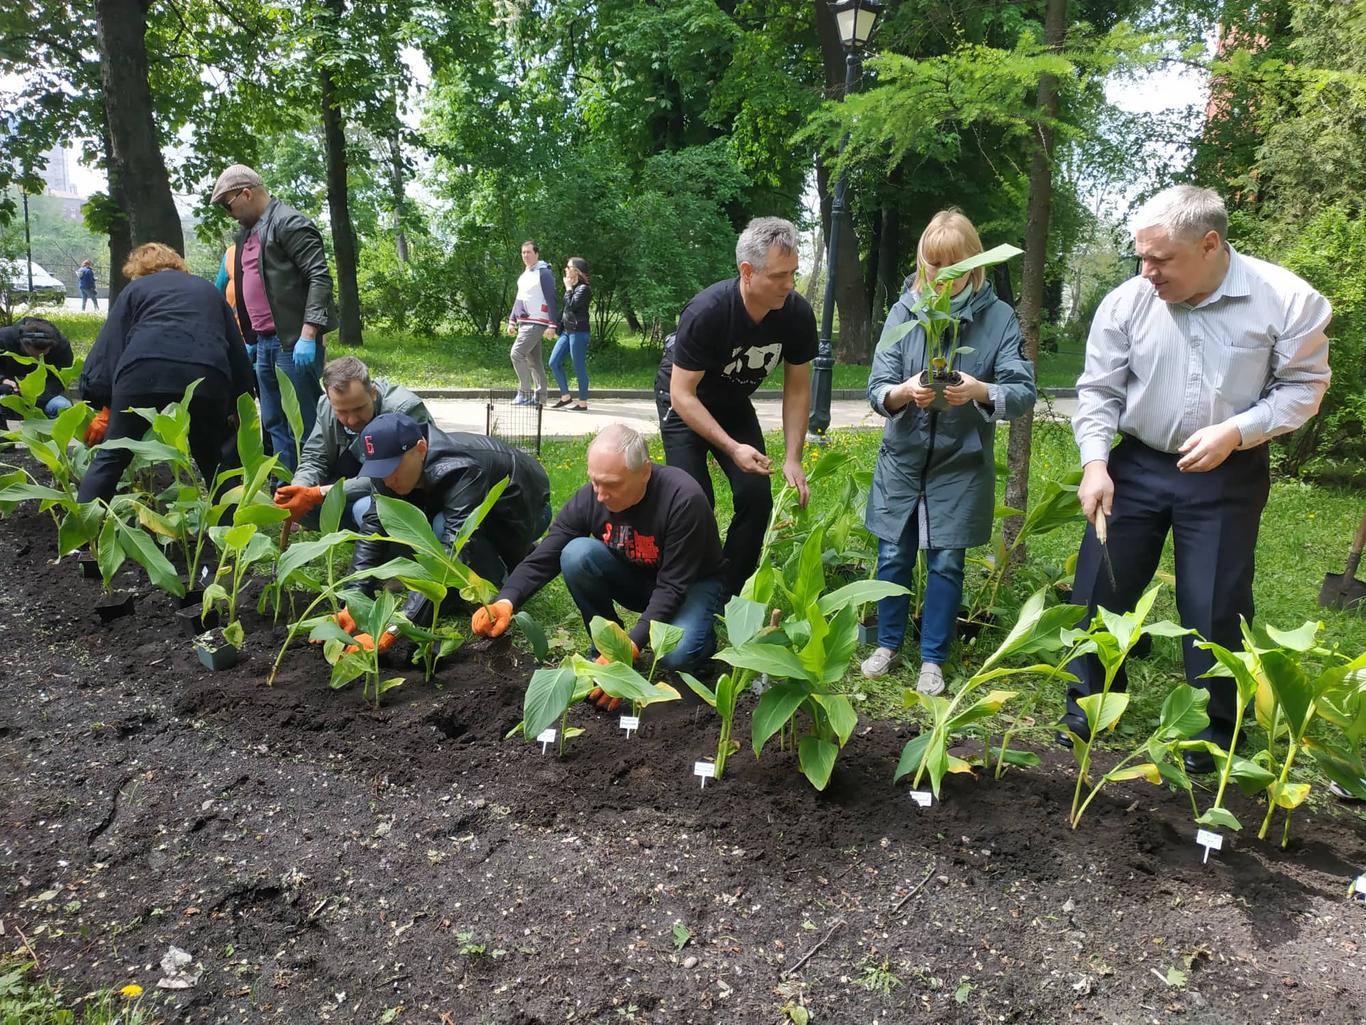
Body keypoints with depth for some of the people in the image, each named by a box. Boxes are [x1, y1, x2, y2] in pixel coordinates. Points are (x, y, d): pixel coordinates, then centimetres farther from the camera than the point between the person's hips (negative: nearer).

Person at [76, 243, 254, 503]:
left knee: (110, 459, 13)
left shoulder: (135, 289, 27)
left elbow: (109, 346, 14)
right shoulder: (209, 290, 35)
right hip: (206, 378, 1)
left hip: (143, 374, -1)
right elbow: (238, 354, 29)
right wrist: (239, 409, 31)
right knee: (216, 465, 18)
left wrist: (104, 409, 10)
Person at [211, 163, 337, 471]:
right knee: (273, 425, 11)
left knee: (303, 424, -5)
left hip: (293, 343, -9)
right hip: (264, 344, 9)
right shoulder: (248, 233, 19)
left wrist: (308, 335, -22)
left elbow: (320, 277, -16)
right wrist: (249, 339, 22)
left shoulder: (289, 223, -8)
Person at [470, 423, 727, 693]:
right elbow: (543, 558, -19)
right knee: (577, 553, -26)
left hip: (692, 583, -4)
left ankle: (701, 635, 3)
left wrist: (631, 646, -42)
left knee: (678, 654, -35)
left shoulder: (684, 499, -33)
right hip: (634, 578, 4)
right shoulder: (588, 498, -20)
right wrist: (506, 602, -39)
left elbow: (673, 586, -32)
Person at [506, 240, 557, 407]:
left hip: (536, 323, -9)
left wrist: (552, 325, -20)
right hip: (524, 323, 9)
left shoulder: (543, 273, -9)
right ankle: (539, 396, 13)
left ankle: (525, 392, -12)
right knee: (533, 360, 9)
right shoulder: (524, 275, 17)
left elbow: (551, 300, -14)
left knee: (517, 353, -16)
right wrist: (512, 321, 19)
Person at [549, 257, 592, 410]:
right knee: (554, 363, 4)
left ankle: (583, 402, 6)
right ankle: (565, 396, 13)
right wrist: (557, 326, 18)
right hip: (566, 331, 9)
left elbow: (571, 305, -21)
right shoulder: (572, 287, 16)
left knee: (579, 367, -3)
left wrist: (568, 288, -8)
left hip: (579, 332, -9)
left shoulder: (584, 289, -10)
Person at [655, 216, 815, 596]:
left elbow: (797, 389, -9)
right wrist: (733, 449, -36)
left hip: (734, 403, 4)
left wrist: (793, 459, -16)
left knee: (757, 497, -8)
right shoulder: (706, 312, -34)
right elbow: (683, 395, -29)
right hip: (684, 400, -4)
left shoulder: (797, 314, -20)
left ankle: (733, 595, 8)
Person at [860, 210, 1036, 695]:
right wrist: (904, 392, -31)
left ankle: (933, 658, 23)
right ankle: (888, 643, 30)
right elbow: (877, 389, -8)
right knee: (893, 557, 9)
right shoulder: (905, 311, -5)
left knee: (945, 563, 6)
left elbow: (1023, 391, -13)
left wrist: (980, 391, -34)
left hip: (961, 465, -1)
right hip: (902, 459, 1)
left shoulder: (998, 316, -8)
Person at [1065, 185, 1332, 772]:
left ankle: (1218, 727, 27)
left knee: (1216, 606, 5)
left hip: (1229, 476, -1)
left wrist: (1235, 431, -20)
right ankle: (1088, 702, 26)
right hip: (1137, 465, 2)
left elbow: (1303, 385, -5)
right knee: (1100, 585, 5)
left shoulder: (1286, 299, -14)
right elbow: (1098, 389, -4)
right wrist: (1095, 464, -15)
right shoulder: (1126, 303, -11)